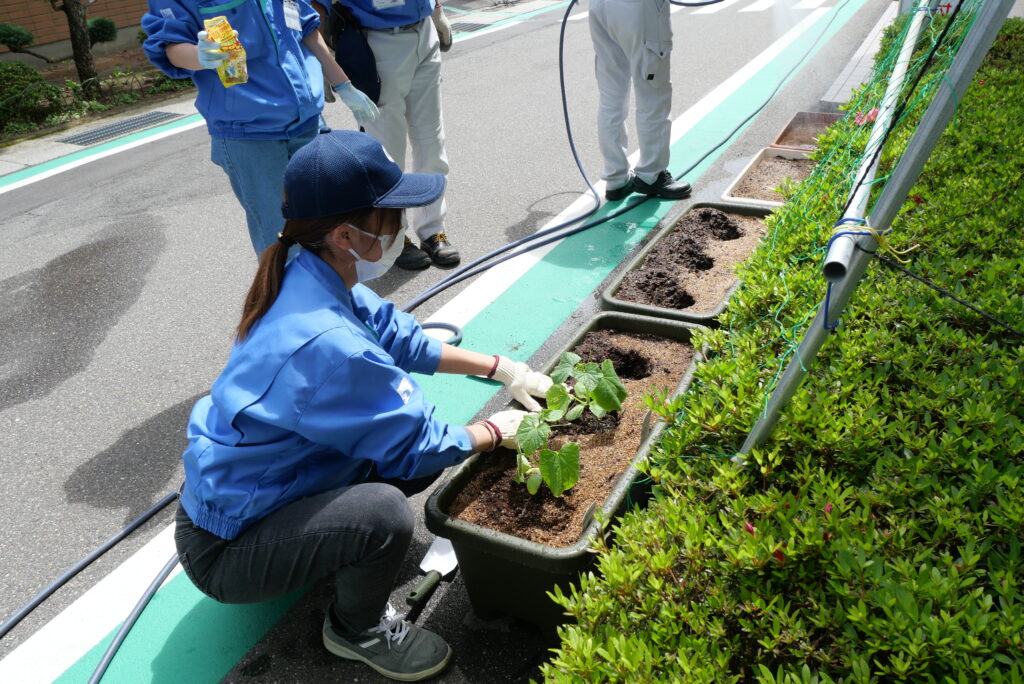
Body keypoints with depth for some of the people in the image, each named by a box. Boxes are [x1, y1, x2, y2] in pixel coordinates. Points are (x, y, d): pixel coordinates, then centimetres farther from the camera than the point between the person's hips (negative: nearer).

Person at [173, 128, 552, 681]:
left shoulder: (310, 281, -8)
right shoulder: (326, 344, -35)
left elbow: (402, 339, 6)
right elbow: (418, 445, -23)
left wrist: (503, 369, 3)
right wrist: (496, 432, -5)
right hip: (225, 551, -8)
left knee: (426, 458, 1)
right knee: (384, 512, -32)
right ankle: (356, 630, 0)